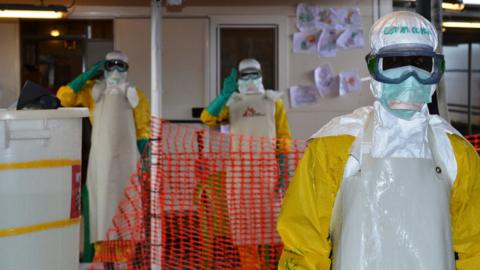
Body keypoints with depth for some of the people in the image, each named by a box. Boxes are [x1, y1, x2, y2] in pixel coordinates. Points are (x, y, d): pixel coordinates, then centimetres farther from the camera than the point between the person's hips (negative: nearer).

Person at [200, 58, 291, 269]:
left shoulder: (274, 101, 11)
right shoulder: (231, 103, 12)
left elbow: (283, 138, 7)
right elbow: (207, 118, -5)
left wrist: (282, 169, -1)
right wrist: (225, 94, -15)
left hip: (267, 168, -1)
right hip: (238, 169, 1)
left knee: (269, 220, -1)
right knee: (243, 222, 2)